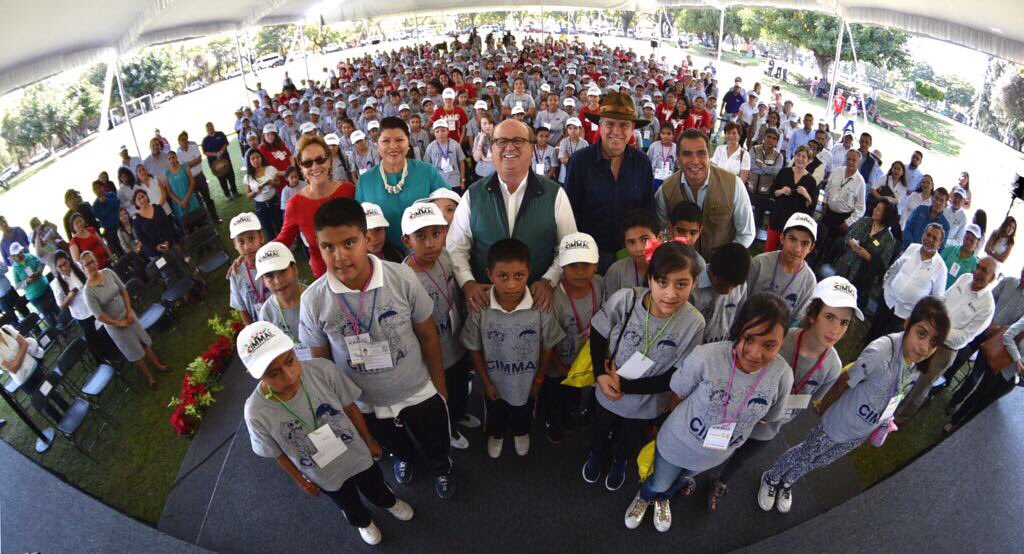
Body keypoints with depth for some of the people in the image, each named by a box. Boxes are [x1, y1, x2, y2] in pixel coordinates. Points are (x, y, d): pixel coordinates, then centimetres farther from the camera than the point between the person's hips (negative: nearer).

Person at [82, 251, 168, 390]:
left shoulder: (108, 272, -11)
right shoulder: (88, 291, -24)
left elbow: (123, 291, 0)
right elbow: (99, 316, -20)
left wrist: (129, 312, -6)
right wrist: (119, 323, -11)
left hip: (127, 314, 4)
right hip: (114, 324, -4)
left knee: (144, 341, 19)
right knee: (135, 352, 11)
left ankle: (158, 365, 40)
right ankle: (149, 377, 30)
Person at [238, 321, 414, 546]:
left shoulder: (323, 370, -35)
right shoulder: (257, 412, -33)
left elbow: (350, 407, -16)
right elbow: (278, 453, -13)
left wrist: (369, 442, -2)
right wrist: (301, 481, 2)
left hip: (356, 454, 0)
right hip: (325, 476, 0)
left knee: (375, 487, 31)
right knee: (349, 505, 31)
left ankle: (388, 502, 68)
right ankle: (362, 521, 67)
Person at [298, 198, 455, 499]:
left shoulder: (402, 278, -26)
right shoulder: (313, 300, -23)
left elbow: (428, 336, -11)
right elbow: (320, 360, -6)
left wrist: (439, 383, -2)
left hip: (419, 391, -1)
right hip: (364, 402, 1)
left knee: (436, 443, 26)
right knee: (393, 443, 33)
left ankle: (441, 468, 62)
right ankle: (403, 458, 70)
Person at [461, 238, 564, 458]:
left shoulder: (541, 308, -30)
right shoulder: (480, 309, -29)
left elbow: (548, 346, -13)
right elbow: (474, 349, -13)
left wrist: (539, 379, -2)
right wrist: (485, 381, -5)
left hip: (527, 381, 1)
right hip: (494, 382, 0)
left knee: (523, 414, 32)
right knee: (495, 415, 31)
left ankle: (521, 433, 66)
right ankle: (496, 434, 64)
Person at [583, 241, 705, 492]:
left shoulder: (694, 324, -31)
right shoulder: (623, 300, -33)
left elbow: (676, 378, -21)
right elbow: (597, 334, -13)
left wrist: (625, 385, -23)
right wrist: (601, 374, -22)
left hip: (646, 403, 0)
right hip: (608, 391, 0)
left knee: (631, 437, 33)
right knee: (601, 429, 32)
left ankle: (620, 461, 67)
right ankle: (597, 454, 66)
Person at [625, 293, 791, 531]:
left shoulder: (783, 376, -27)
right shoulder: (705, 357, -37)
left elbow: (767, 417, -5)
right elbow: (677, 396, -17)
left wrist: (726, 432, 3)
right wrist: (679, 426, -2)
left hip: (716, 454, 3)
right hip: (679, 442, -2)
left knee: (682, 477, 34)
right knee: (660, 483, 26)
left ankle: (662, 497, 68)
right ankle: (645, 496, 63)